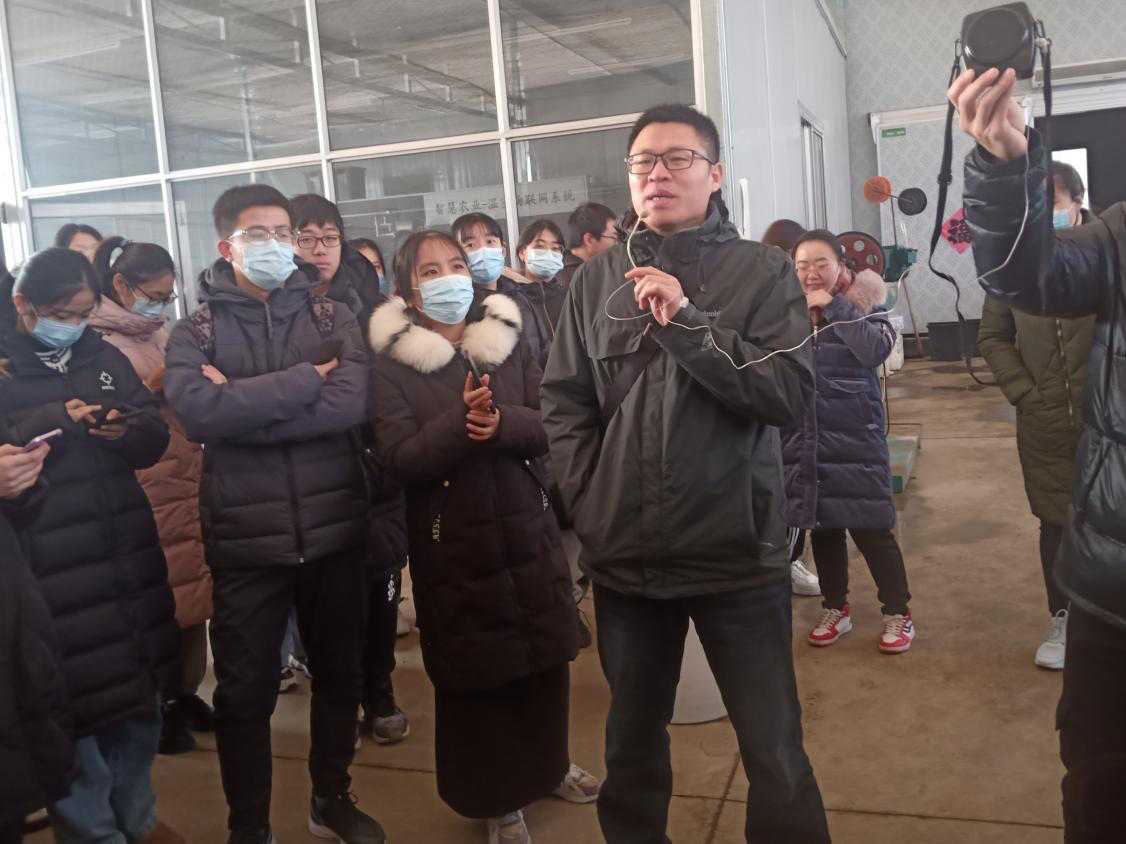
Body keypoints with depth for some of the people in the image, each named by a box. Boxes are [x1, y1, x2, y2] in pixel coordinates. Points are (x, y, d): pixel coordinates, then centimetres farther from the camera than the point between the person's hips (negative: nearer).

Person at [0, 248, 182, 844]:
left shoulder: (104, 358, 10)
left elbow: (155, 438, 8)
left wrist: (127, 429, -12)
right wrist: (49, 422, -22)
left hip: (125, 551, 5)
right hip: (49, 564, -5)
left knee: (139, 686, 14)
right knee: (74, 699, 1)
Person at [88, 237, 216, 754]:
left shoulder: (160, 334, 14)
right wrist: (154, 385, -20)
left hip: (187, 482, 7)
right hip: (139, 493, -7)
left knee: (192, 590, 11)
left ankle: (186, 693, 27)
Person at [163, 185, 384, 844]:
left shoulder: (333, 318, 4)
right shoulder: (196, 332, 1)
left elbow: (351, 404, -15)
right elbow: (196, 410, -20)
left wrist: (242, 406, -16)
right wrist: (304, 379, -18)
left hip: (334, 529, 2)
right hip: (245, 537, -2)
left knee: (340, 674, 17)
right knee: (245, 691, 10)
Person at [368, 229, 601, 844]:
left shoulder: (508, 340, 5)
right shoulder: (391, 362, -5)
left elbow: (547, 424, -3)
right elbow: (400, 458, -14)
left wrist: (501, 424, -23)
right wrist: (460, 421, -28)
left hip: (527, 528, 3)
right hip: (453, 541, -3)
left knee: (545, 655, 14)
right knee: (473, 670, 7)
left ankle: (549, 764, 38)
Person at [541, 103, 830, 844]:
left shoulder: (764, 271, -2)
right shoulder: (596, 281, 5)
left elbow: (791, 394, -14)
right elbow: (564, 403, 6)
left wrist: (685, 321, -20)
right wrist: (590, 503, -2)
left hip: (738, 551, -2)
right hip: (626, 555, 3)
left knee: (774, 752, 8)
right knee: (633, 741, 20)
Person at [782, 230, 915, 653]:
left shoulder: (863, 305, -1)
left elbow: (876, 349, -21)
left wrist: (834, 307, -16)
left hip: (856, 438, -3)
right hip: (804, 440, 3)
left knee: (871, 529, 0)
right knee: (822, 528, 13)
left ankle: (897, 612, 16)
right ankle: (835, 609, 29)